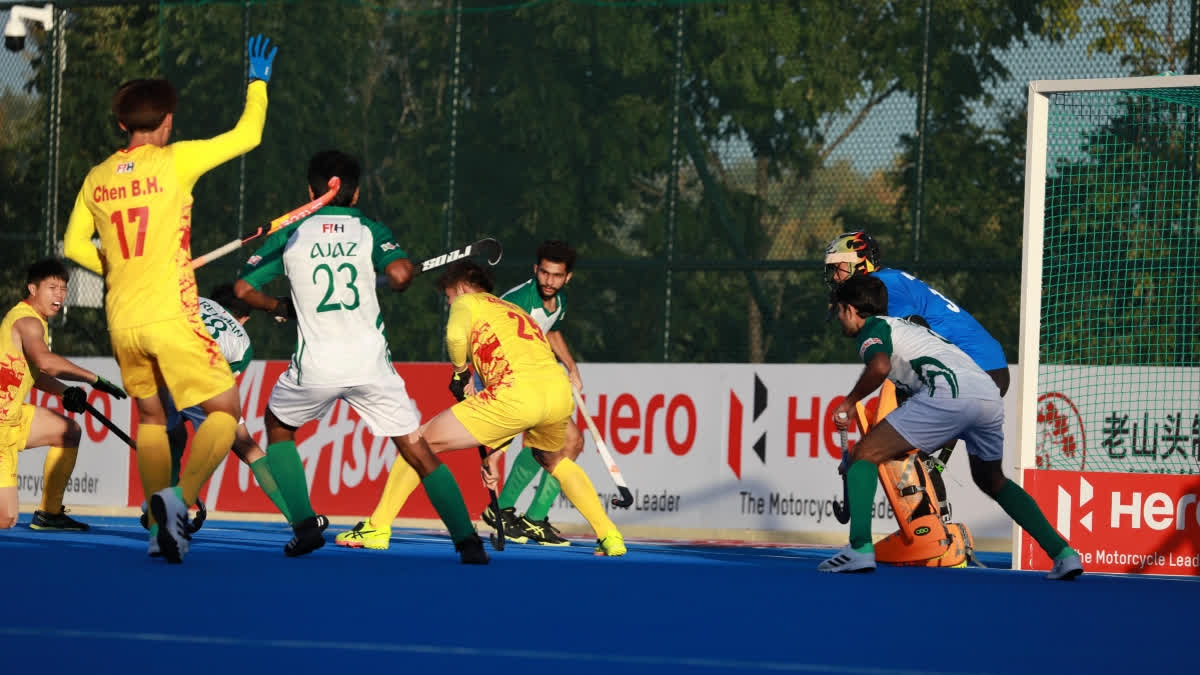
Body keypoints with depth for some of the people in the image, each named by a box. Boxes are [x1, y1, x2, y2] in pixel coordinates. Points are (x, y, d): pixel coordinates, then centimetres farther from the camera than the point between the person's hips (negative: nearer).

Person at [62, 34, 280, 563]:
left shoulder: (97, 178, 7)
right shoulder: (174, 161, -6)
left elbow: (74, 245, 14)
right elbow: (247, 136, 0)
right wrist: (258, 82, 15)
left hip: (121, 321, 5)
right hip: (170, 317, -5)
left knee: (152, 418, 22)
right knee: (223, 412, 2)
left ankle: (160, 528, 18)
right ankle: (179, 498, -20)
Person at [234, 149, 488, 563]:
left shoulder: (290, 234, 7)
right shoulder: (369, 230, 6)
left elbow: (244, 289, 4)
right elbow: (399, 273, -14)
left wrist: (280, 308, 22)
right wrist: (398, 281, 10)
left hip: (315, 366, 0)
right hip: (370, 364, 0)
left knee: (278, 426, 27)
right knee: (419, 453, 5)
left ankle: (305, 525, 11)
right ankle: (468, 541, -6)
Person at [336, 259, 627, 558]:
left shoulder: (468, 302, 17)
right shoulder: (517, 312, 38)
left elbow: (456, 334, -9)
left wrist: (460, 374, 11)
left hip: (516, 391, -7)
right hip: (559, 387, 7)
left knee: (421, 441, 6)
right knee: (555, 460, 38)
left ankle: (376, 528, 2)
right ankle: (610, 537, 29)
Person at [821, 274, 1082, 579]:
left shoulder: (872, 327, 12)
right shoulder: (906, 326, 37)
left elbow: (880, 366, -12)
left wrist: (850, 401, 2)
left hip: (949, 390, -8)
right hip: (990, 394, 8)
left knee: (864, 455, 2)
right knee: (991, 480, 31)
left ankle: (860, 548, -14)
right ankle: (1062, 552, 22)